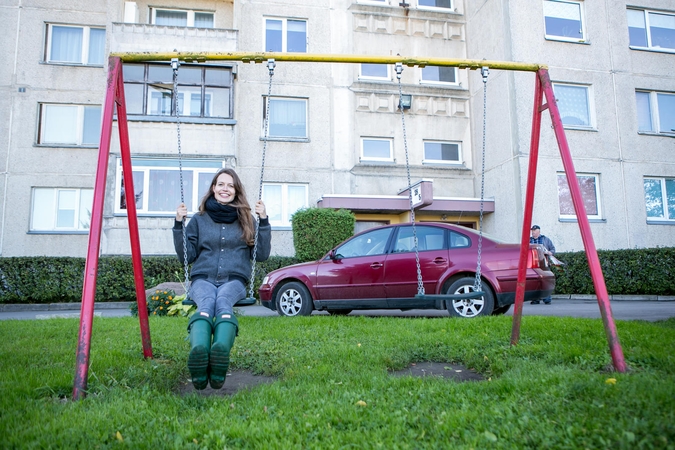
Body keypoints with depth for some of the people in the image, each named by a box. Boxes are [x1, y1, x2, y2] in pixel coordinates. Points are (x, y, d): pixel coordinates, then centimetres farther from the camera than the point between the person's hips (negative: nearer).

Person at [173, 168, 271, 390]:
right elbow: (186, 257, 14)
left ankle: (221, 352, -62)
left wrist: (264, 221, 3)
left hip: (234, 280, 0)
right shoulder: (199, 219, 16)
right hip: (203, 278, 0)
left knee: (223, 301, -37)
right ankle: (198, 351, -63)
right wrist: (179, 224, 5)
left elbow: (262, 255, 10)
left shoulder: (246, 220, 16)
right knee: (206, 302, -36)